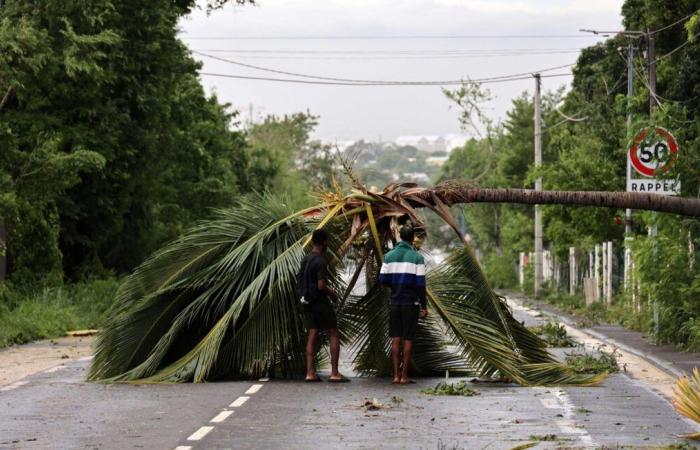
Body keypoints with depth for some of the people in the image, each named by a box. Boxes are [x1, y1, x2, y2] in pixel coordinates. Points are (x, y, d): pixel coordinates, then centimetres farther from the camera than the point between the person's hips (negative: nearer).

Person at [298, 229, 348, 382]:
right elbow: (321, 285, -23)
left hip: (308, 301, 8)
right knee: (334, 335, 0)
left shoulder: (305, 259, 8)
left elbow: (299, 279, 16)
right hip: (320, 301, -7)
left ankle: (310, 372, 3)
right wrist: (331, 293, -2)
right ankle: (334, 373, -4)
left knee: (312, 335, 8)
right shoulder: (320, 261, -17)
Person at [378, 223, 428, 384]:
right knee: (408, 340, 3)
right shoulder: (417, 257, -8)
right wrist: (424, 306, -4)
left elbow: (382, 279, 1)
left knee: (396, 339, 6)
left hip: (395, 302, 3)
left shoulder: (389, 256, 2)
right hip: (411, 303, -3)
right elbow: (420, 284, -10)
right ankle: (404, 376, 3)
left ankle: (396, 375, 2)